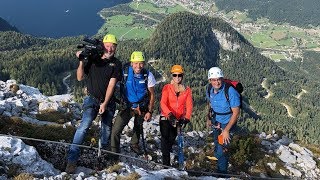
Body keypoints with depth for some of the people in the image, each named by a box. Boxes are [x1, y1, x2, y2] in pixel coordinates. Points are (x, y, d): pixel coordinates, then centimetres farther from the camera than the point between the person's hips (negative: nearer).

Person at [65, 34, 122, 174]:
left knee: (106, 130, 9)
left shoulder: (116, 64, -2)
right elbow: (80, 78, 0)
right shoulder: (93, 60, 0)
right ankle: (72, 159, -19)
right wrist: (81, 61, -14)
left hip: (108, 102, 2)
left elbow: (111, 84, -9)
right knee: (85, 124, -20)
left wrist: (105, 103, -14)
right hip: (92, 98, -1)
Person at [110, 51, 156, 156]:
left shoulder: (148, 76, -15)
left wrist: (150, 112, -6)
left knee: (138, 128, 24)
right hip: (127, 106, -1)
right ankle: (114, 153, 4)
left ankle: (134, 145, 51)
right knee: (116, 130, -14)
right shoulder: (125, 72, -19)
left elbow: (152, 95, -5)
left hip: (142, 107, 2)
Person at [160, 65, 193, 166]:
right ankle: (166, 163, -11)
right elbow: (163, 103, -15)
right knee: (165, 137, -15)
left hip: (178, 119, 2)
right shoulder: (167, 88, -3)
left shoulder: (187, 90, 3)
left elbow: (189, 105, -3)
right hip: (166, 118, -2)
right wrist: (169, 114, -32)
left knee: (171, 139, 10)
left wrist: (186, 118, -20)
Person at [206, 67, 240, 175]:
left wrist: (226, 130, -26)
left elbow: (236, 112, -25)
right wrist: (208, 118, 7)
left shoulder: (230, 92, -29)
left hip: (227, 123, -6)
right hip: (216, 122, 6)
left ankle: (222, 174, 10)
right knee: (217, 149, 22)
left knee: (221, 151, -10)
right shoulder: (210, 91, -9)